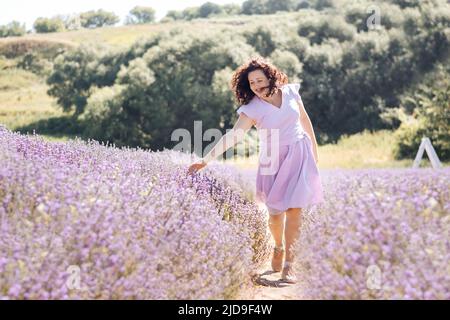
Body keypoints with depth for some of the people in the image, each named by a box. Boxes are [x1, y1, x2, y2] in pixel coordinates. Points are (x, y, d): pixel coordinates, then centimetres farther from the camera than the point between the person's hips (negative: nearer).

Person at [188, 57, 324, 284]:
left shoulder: (290, 92, -4)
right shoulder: (252, 109, -12)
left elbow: (305, 120, 10)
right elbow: (234, 135, -21)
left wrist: (314, 149, 18)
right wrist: (205, 160, -32)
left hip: (299, 156, 1)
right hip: (273, 162, -1)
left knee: (294, 208, -6)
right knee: (275, 211, 1)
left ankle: (289, 264, -1)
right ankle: (278, 247, 33)